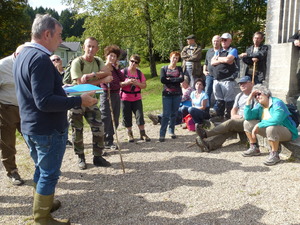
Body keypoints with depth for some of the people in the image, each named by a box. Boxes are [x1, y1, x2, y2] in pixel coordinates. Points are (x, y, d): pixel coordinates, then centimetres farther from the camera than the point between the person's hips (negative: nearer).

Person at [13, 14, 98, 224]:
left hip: (30, 126, 10)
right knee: (49, 175, 6)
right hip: (48, 129, -10)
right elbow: (45, 102, -28)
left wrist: (62, 88, 16)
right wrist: (79, 100, -23)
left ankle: (41, 204, 42)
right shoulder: (40, 58, -22)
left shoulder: (23, 55, 9)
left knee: (41, 170, 25)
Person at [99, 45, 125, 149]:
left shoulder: (115, 68, 15)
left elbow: (122, 79, 6)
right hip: (107, 94, -8)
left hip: (116, 95, 8)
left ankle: (110, 141, 21)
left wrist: (117, 68, 3)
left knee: (115, 119, 10)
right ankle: (106, 142, 4)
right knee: (106, 119, -5)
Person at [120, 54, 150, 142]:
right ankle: (130, 134, 18)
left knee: (140, 115, -4)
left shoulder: (139, 73, 6)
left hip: (137, 98, 2)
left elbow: (144, 85, 4)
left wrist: (137, 83, -15)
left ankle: (142, 134, 7)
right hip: (125, 98, -2)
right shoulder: (123, 72, -2)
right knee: (127, 117, 4)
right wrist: (127, 82, -22)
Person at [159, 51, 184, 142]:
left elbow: (182, 79, -8)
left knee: (174, 114, 6)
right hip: (167, 94, -2)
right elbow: (162, 80, -10)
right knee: (166, 114, -8)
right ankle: (162, 134, -7)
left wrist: (169, 79, -11)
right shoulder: (164, 68, 7)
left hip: (177, 94, 2)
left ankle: (171, 131, 19)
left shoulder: (179, 69, 11)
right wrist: (175, 80, -7)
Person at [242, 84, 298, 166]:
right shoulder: (259, 106, 2)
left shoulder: (277, 103, -21)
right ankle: (254, 148, 9)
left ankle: (274, 154, -20)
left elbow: (276, 120, -38)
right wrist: (248, 100, -15)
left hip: (287, 132, -7)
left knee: (271, 128, -41)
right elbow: (248, 117, -13)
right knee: (247, 123, -1)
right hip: (268, 130, 8)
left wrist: (258, 125, -31)